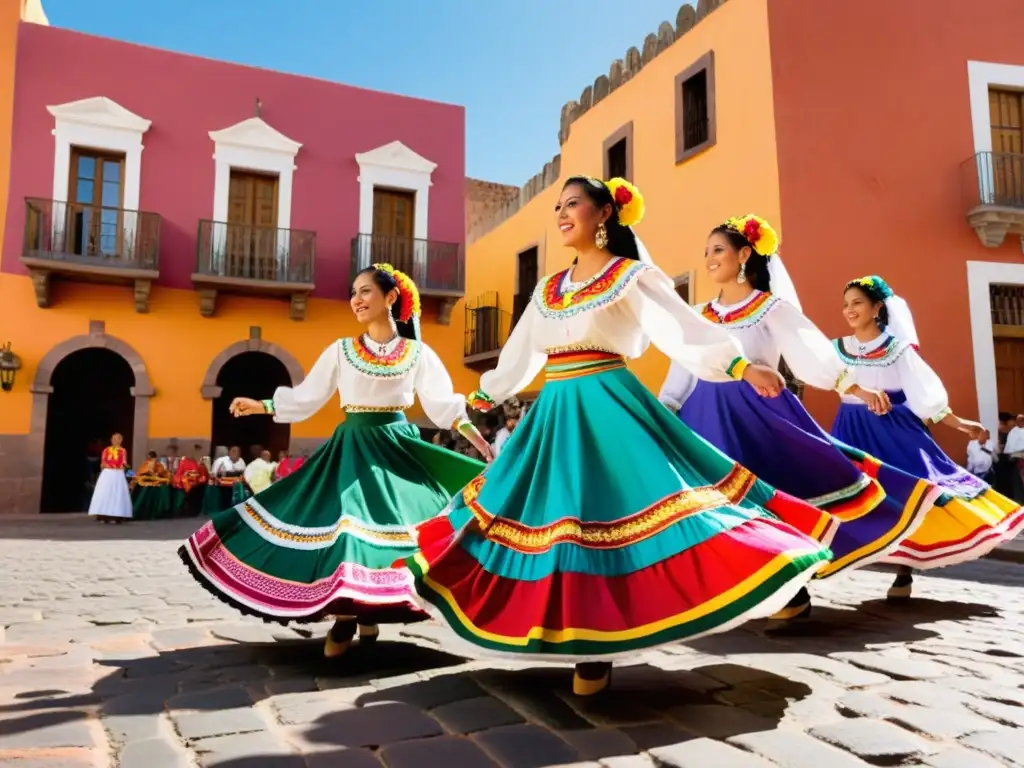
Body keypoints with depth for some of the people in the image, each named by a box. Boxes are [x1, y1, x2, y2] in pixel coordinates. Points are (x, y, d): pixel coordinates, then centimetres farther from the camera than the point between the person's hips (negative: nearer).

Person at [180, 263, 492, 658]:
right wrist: (261, 406, 7)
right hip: (351, 447, 1)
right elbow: (306, 398, 11)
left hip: (396, 446, 0)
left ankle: (369, 612, 11)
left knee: (395, 522, -5)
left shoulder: (417, 353, 2)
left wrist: (482, 445, -13)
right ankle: (344, 618, 3)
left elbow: (443, 405, -4)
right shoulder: (341, 350, 6)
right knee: (345, 521, -9)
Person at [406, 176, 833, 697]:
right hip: (555, 415, 6)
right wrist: (479, 399, 31)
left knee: (603, 514, -10)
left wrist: (742, 366, -23)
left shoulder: (633, 276, -1)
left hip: (608, 409, -6)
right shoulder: (548, 289, 16)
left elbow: (683, 329, -11)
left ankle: (596, 651, 2)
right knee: (559, 519, 8)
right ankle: (577, 640, 20)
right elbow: (519, 354, 24)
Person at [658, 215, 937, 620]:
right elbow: (682, 372, 15)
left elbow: (811, 353, -10)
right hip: (707, 415, 5)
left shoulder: (773, 307, 1)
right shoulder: (700, 315, 14)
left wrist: (853, 385, -24)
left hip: (758, 412, -4)